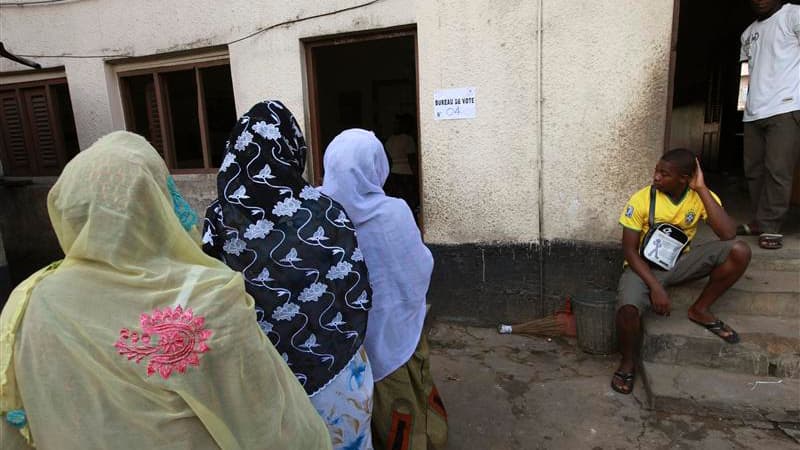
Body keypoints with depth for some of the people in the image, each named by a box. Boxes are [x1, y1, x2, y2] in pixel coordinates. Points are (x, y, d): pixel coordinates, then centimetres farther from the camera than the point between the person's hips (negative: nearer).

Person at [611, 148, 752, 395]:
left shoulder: (701, 197, -9)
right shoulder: (641, 200, -17)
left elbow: (728, 234, -24)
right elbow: (629, 250, -15)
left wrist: (702, 189, -23)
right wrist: (655, 287, -26)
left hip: (680, 262, 3)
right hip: (644, 266, -3)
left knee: (739, 251, -20)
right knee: (628, 309, -33)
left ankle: (700, 310, 1)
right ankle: (628, 361, -1)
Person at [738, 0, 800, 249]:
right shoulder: (748, 33, 22)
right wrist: (751, 102, 17)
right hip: (753, 112, 6)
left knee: (778, 171, -9)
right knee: (753, 170, 7)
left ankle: (771, 227, -4)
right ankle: (761, 221, 17)